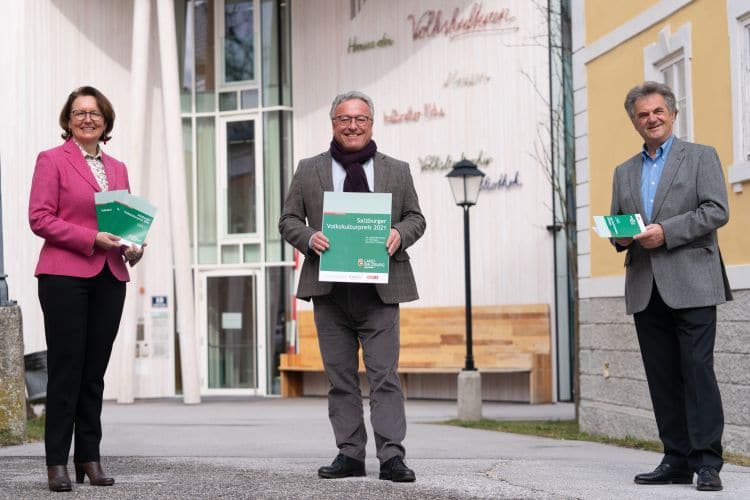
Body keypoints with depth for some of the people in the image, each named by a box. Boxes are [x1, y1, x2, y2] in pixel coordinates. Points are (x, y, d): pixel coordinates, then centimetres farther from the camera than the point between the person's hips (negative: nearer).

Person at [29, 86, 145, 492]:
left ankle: (89, 458, 12)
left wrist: (132, 245, -1)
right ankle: (57, 462, 1)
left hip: (109, 278, 5)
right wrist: (92, 238, -16)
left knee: (95, 371, 6)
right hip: (65, 275, -5)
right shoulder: (52, 160, 1)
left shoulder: (118, 169, 18)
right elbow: (39, 219, -7)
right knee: (66, 370, -4)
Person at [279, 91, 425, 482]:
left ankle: (391, 456, -7)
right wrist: (308, 238, -10)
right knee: (340, 377, 5)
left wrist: (400, 234, -9)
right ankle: (349, 454, 10)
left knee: (384, 374, -7)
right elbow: (288, 220, 11)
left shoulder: (397, 171, 13)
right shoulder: (308, 171, 12)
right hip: (330, 290, 1)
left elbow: (416, 217, 13)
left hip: (379, 290, -1)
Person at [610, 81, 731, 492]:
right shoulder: (624, 173, 20)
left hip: (690, 284, -5)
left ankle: (707, 462, -7)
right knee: (663, 378, 5)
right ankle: (677, 461, 9)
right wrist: (621, 237, -2)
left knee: (698, 371, -9)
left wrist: (665, 231, -15)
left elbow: (717, 211, -6)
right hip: (645, 289, 5)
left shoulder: (701, 157, 5)